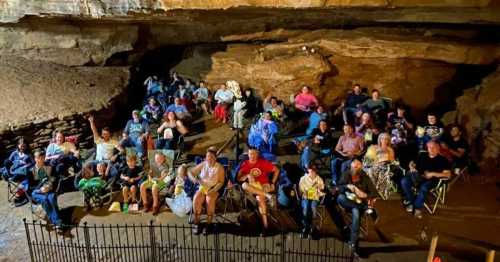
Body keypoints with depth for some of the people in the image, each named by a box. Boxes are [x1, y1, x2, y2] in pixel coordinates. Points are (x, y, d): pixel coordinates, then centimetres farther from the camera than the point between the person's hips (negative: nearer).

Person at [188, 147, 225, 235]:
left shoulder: (219, 167, -2)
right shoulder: (202, 165, 6)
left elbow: (221, 182, -5)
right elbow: (190, 172, 11)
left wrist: (213, 190, -20)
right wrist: (193, 178, -11)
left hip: (213, 189, -2)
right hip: (202, 187, 3)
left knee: (209, 200, -35)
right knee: (196, 199, -29)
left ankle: (209, 224, -21)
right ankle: (197, 223, -16)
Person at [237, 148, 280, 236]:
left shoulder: (263, 162, -4)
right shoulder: (245, 164, -1)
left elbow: (276, 170, 1)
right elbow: (239, 178, -7)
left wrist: (273, 183, -5)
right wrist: (247, 176, -26)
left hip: (264, 185, -2)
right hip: (252, 187, 2)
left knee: (259, 198, -32)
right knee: (244, 185, -30)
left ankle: (265, 225, -24)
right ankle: (266, 195, -28)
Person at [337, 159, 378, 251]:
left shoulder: (365, 178, 0)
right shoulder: (346, 174, 1)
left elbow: (374, 192, -1)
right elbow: (339, 188, -4)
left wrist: (366, 195, -20)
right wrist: (347, 186, -24)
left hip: (360, 202, -2)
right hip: (347, 201, 2)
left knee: (356, 212, -33)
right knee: (340, 198, -32)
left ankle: (353, 242, -29)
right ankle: (365, 208, -26)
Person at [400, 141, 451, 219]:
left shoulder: (442, 160, 5)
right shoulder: (422, 156, 19)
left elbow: (448, 174, -4)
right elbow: (412, 164, 25)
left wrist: (433, 174, -15)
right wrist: (412, 167, -1)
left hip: (431, 180, -4)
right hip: (417, 177, 4)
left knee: (423, 188, -38)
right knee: (404, 181, -24)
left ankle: (417, 207, -17)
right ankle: (411, 201, -9)